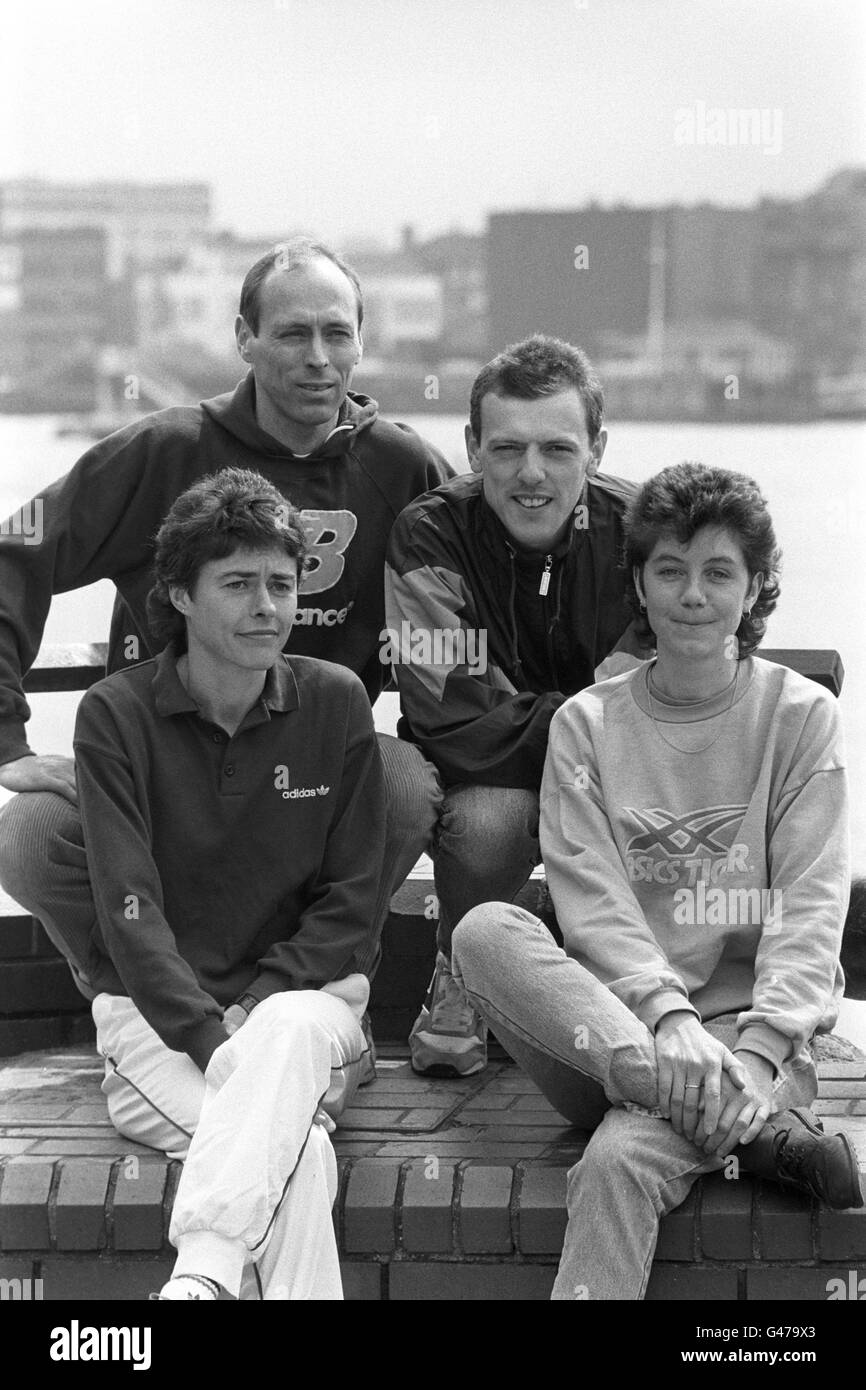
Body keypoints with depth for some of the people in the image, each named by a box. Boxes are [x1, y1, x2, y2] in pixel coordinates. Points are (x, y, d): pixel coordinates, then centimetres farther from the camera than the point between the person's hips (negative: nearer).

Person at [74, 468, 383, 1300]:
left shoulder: (334, 702, 4)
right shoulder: (116, 715, -2)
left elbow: (349, 900, 3)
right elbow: (130, 909, -9)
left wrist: (262, 1008, -11)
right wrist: (210, 1037, -22)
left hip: (304, 991, 1)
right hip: (154, 1007, -1)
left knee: (293, 1034, -37)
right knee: (295, 1145, -33)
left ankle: (204, 1269, -49)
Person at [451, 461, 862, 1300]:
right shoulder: (587, 724, 9)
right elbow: (591, 902, -3)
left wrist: (758, 1049, -20)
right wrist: (666, 1017, -22)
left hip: (752, 1035, -3)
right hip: (612, 1025, 3)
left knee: (620, 1160, -35)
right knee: (483, 931, -28)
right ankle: (755, 1127, -34)